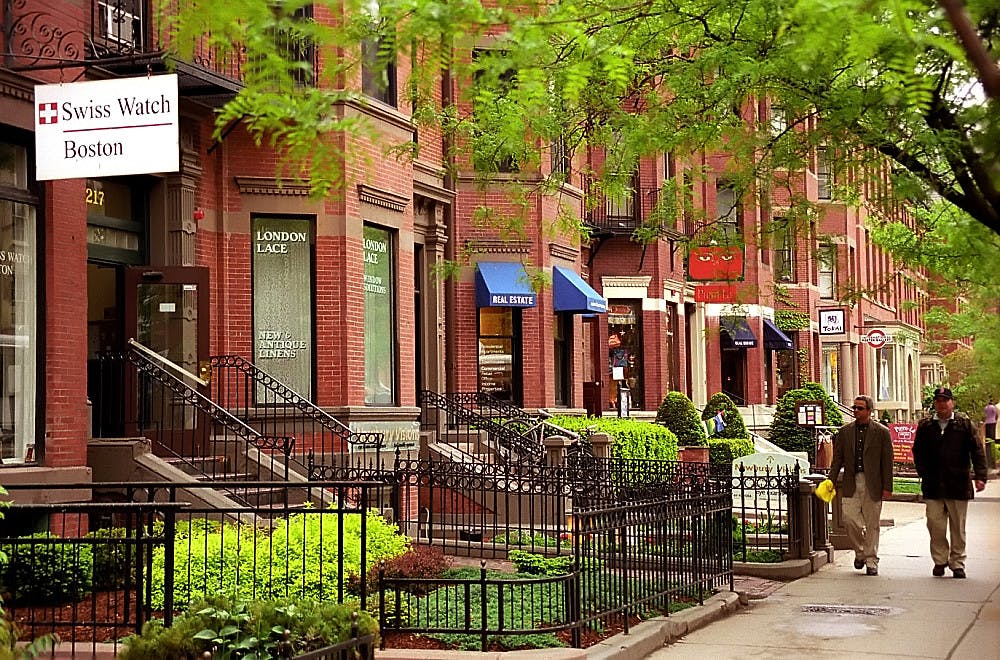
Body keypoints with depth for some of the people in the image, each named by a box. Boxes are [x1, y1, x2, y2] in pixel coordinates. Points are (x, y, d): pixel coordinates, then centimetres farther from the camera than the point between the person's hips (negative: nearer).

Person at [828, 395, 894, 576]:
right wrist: (831, 482, 3)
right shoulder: (845, 431, 9)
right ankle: (860, 552, 17)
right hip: (851, 483, 2)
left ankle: (871, 561, 12)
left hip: (872, 484, -2)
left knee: (871, 524, 2)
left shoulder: (882, 432, 1)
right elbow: (837, 458, 11)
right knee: (850, 518, -7)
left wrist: (887, 487, -5)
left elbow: (887, 461, -1)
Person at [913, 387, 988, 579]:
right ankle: (940, 560, 14)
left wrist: (980, 476, -11)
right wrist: (925, 475, 1)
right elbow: (918, 453, 12)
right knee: (935, 526, 0)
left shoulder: (965, 424, 4)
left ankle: (957, 563, 15)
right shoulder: (925, 426, 8)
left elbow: (977, 451, 0)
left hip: (958, 484, -1)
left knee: (958, 528, 6)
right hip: (933, 487, 1)